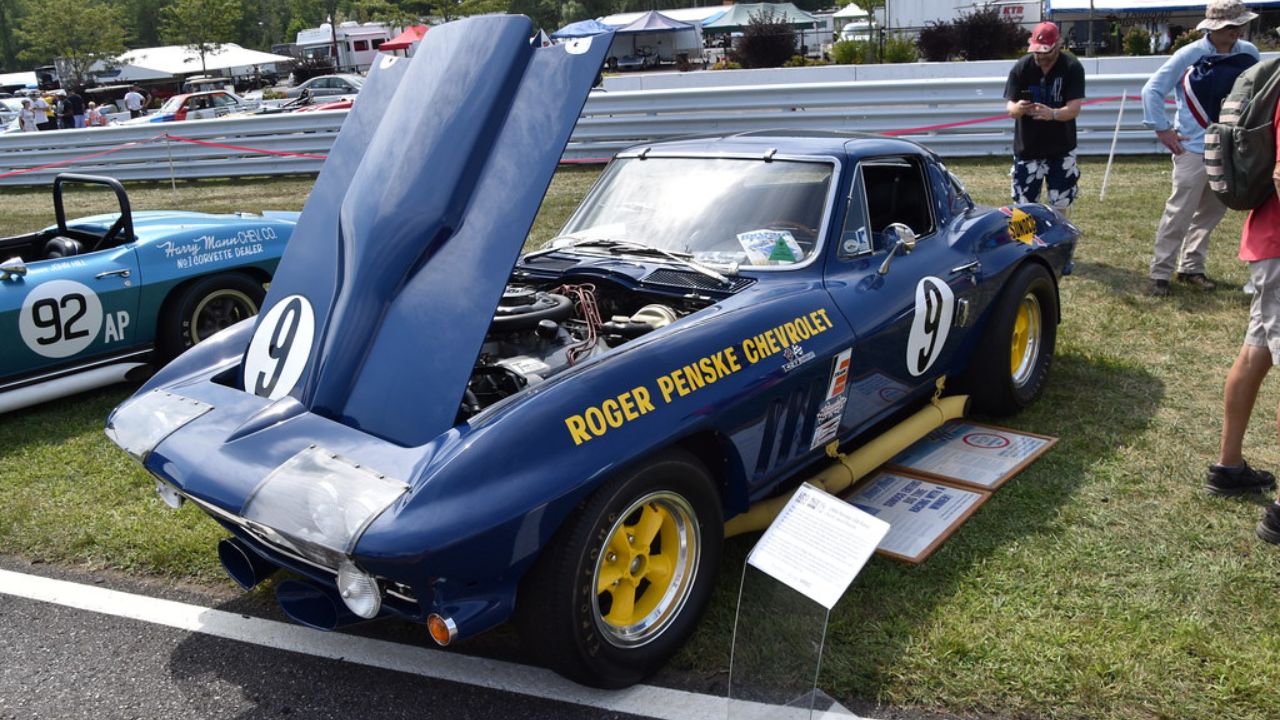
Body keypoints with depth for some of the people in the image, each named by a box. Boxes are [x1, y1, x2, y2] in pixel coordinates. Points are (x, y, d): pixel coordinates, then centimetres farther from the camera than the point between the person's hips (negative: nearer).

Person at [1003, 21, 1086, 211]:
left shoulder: (1072, 67, -9)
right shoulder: (1021, 68, -6)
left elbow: (1074, 108, -17)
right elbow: (1010, 107, -8)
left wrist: (1053, 114, -39)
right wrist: (1017, 109, -34)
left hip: (1061, 149, 0)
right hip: (1027, 148, 0)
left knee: (1060, 206, 6)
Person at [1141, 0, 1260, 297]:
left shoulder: (1248, 53, 5)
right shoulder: (1189, 55, -9)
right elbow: (1152, 90, -7)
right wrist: (1162, 129, -10)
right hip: (1193, 149, -5)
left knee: (1213, 211, 11)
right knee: (1180, 213, -6)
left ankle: (1191, 267, 22)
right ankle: (1159, 273, 1)